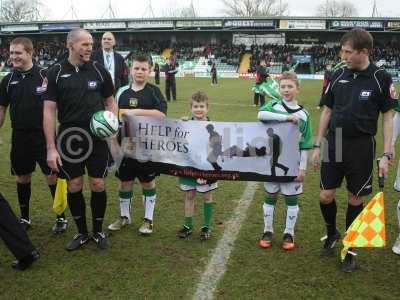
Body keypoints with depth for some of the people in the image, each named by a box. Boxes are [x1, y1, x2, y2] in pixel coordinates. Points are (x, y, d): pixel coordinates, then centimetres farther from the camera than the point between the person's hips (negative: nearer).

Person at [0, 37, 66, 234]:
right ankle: (24, 218, 29)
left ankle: (61, 217, 16)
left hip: (44, 135, -4)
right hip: (19, 137, 4)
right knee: (22, 177, 13)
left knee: (52, 176, 1)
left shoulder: (44, 76, -7)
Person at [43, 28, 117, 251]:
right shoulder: (56, 73, -3)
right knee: (74, 186, 8)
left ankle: (98, 231, 25)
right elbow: (49, 111, -4)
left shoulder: (99, 70, 0)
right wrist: (51, 148, -8)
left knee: (98, 185, 4)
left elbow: (110, 102, 10)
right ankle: (82, 232, 26)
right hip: (69, 139, 0)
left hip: (97, 139, 0)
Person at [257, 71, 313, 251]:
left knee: (291, 198, 8)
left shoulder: (303, 114, 1)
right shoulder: (273, 106, 0)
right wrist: (286, 117, -29)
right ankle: (267, 231, 24)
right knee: (270, 196, 10)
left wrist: (302, 168, -5)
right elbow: (261, 115, -24)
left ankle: (289, 234, 23)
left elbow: (305, 145, 0)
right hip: (271, 160, 0)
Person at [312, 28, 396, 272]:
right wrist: (318, 145, 8)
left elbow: (388, 117, -4)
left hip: (361, 146, -3)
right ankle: (332, 233, 33)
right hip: (334, 143, 3)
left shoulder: (381, 79, -7)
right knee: (326, 196, 4)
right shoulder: (339, 75, 2)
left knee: (355, 199, 7)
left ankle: (349, 249, 26)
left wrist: (386, 155, -9)